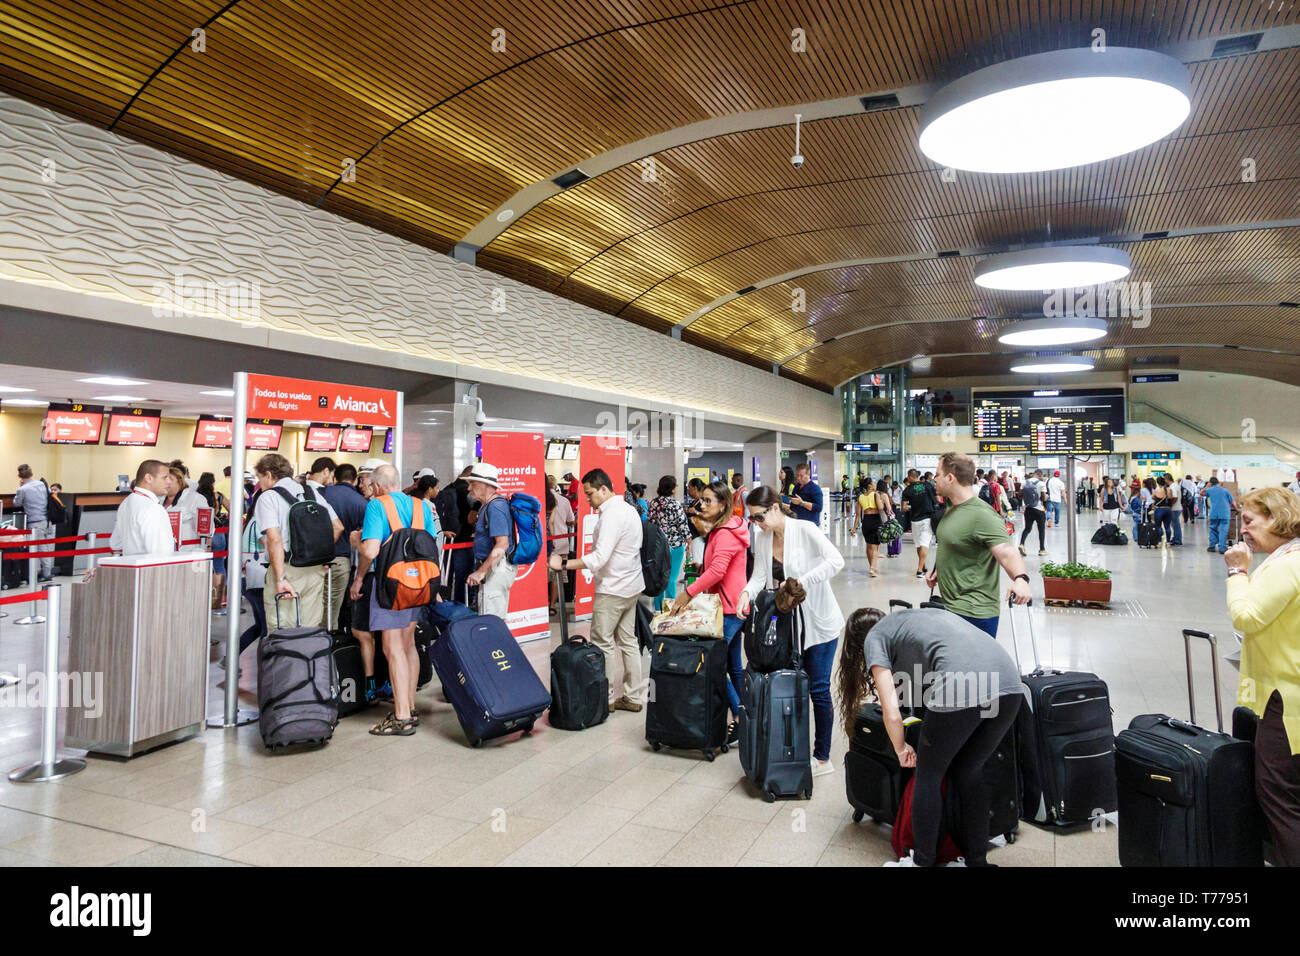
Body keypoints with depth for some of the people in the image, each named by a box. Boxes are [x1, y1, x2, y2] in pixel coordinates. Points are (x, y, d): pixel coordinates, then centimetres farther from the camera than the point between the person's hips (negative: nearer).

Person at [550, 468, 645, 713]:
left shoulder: (611, 515, -20)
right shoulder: (628, 509, 12)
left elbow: (599, 557, -28)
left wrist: (564, 564, -25)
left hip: (613, 588, -10)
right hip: (631, 585, 10)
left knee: (602, 644, -1)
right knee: (628, 640, 13)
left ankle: (605, 699, 6)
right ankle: (632, 697, 19)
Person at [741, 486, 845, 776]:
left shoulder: (805, 530, -16)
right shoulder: (761, 538, 3)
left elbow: (835, 561, -28)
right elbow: (759, 575, 1)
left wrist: (801, 582, -32)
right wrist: (747, 592, -19)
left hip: (819, 621, -6)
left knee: (818, 689, 1)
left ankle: (822, 758, 14)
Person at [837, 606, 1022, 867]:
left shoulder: (874, 637, 16)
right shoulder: (926, 613, 35)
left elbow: (892, 713, 6)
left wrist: (901, 749, 26)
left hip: (961, 688, -6)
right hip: (1009, 684, 7)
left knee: (929, 775, 16)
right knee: (969, 773, 25)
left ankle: (921, 862, 27)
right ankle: (977, 860, 33)